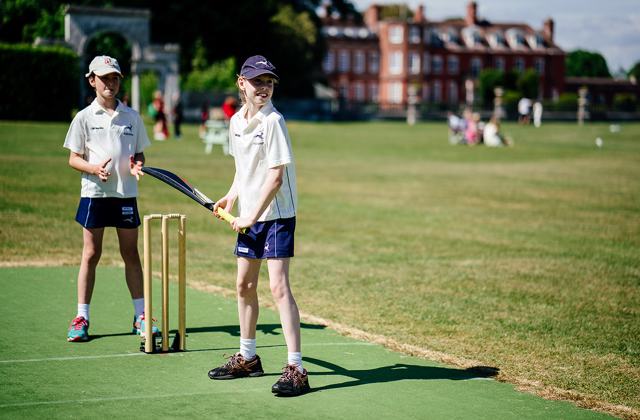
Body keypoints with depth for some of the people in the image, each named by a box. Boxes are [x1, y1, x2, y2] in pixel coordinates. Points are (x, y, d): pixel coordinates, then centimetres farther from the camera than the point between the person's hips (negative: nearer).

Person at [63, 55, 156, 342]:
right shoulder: (85, 117, 1)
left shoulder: (132, 117, 8)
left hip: (126, 193, 2)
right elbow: (73, 159, 2)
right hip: (94, 193, -2)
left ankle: (140, 316, 13)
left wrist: (137, 165, -8)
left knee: (131, 254, 7)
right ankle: (81, 318, 7)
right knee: (90, 255, 0)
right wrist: (94, 168, -17)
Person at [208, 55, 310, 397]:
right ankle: (247, 358, 32)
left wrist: (252, 217, -17)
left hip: (276, 215, -8)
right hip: (248, 217, 8)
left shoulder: (273, 121, -15)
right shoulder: (235, 121, 8)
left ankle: (296, 369, -13)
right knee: (244, 285, 16)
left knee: (279, 286, -14)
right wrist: (231, 197, 7)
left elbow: (276, 177, -18)